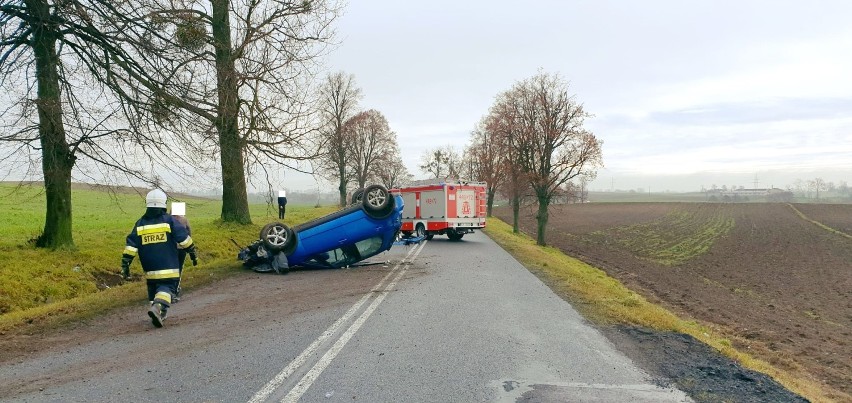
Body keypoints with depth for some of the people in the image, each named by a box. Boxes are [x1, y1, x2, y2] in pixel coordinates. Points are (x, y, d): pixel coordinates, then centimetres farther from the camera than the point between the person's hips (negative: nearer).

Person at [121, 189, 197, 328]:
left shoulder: (140, 223, 7)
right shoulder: (169, 220, -4)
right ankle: (158, 307, -29)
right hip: (168, 268, -4)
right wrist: (192, 252, 7)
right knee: (166, 288, -4)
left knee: (153, 289, 20)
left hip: (149, 269, 4)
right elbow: (184, 239, -5)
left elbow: (130, 246, 4)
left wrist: (125, 266, 6)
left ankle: (158, 315, 22)